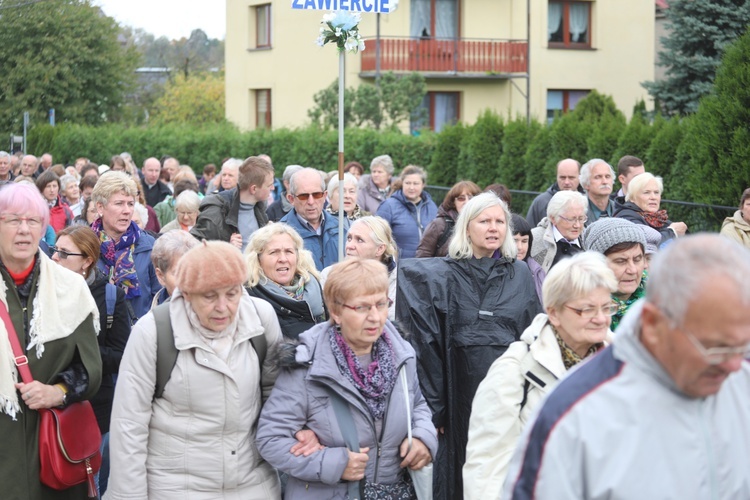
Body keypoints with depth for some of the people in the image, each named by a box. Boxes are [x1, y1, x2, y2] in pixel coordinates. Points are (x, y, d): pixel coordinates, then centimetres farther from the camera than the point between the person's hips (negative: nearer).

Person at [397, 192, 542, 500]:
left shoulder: (520, 274, 9)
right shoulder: (445, 275, 1)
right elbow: (428, 343, -1)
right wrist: (436, 408, -6)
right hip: (462, 390, -2)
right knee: (463, 471, 5)